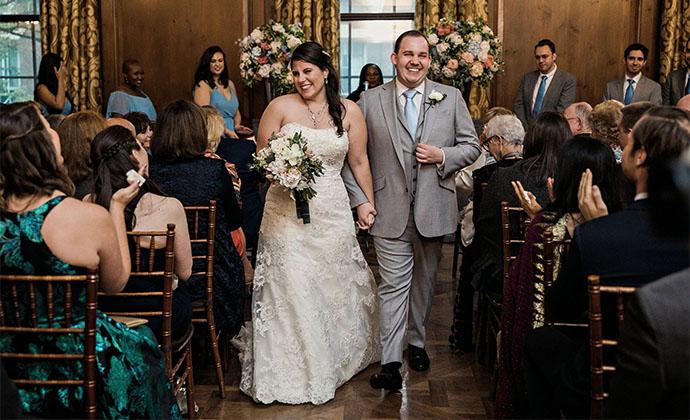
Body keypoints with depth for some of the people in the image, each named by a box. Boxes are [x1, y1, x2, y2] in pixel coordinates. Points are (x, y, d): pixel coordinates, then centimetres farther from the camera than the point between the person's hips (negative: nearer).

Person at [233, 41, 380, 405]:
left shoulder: (349, 112, 3)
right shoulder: (281, 107, -2)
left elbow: (359, 162, 8)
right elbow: (260, 158, 3)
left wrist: (369, 205, 7)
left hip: (332, 213, 2)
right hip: (286, 211, -2)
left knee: (335, 287, 12)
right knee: (291, 290, -1)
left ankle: (335, 360, 35)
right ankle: (292, 372, 14)